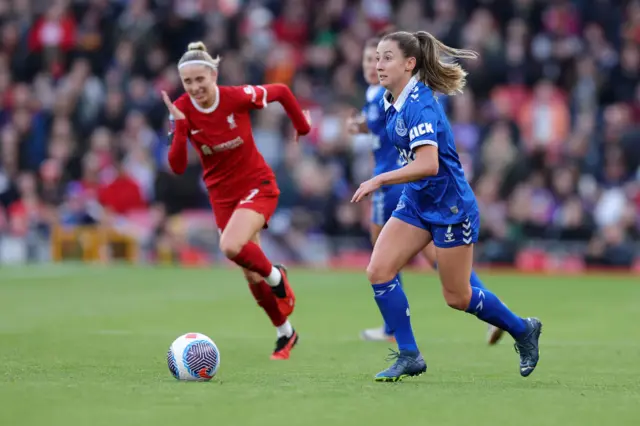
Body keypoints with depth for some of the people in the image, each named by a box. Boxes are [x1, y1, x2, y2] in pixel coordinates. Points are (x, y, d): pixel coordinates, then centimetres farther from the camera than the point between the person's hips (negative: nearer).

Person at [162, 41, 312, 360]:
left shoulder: (238, 97, -21)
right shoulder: (181, 109, -14)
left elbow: (281, 91, -3)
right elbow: (177, 166, -19)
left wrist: (302, 126, 11)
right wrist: (180, 126, -33)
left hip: (257, 186, -4)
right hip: (222, 194, 4)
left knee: (231, 246, -30)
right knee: (251, 276, 9)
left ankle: (275, 276, 2)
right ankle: (285, 333, 32)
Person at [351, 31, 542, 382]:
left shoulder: (419, 104, -25)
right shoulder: (392, 100, 2)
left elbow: (428, 164, -35)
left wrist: (380, 180, -34)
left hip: (450, 206, -8)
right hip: (415, 202, 8)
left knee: (457, 297, 3)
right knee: (378, 271, -7)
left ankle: (523, 330, 28)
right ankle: (409, 356, 1)